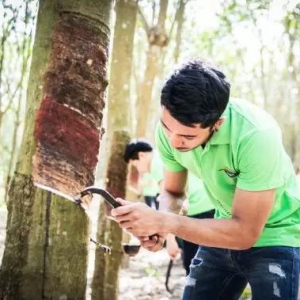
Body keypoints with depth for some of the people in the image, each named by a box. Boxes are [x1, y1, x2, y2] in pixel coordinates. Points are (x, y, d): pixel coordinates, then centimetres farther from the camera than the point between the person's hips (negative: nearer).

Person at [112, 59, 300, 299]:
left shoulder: (256, 135, -33)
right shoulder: (170, 128, -17)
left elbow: (246, 233, -29)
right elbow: (172, 191, 0)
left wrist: (164, 222, -36)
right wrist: (156, 223, -22)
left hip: (274, 237, -4)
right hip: (226, 229, 5)